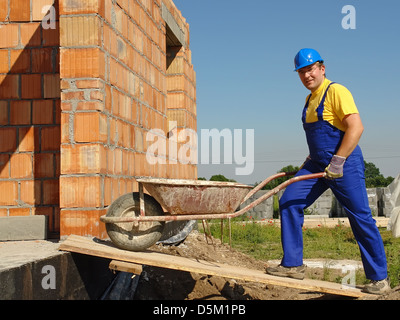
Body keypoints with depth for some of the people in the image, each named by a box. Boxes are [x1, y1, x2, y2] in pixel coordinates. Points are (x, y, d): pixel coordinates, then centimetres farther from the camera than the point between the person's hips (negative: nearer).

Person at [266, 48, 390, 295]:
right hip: (319, 165, 8)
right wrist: (310, 162, 18)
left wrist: (338, 161, -24)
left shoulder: (336, 91, -10)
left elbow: (356, 127, -21)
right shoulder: (310, 99, 16)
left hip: (345, 164, -8)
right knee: (289, 202, -3)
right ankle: (293, 265, 3)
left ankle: (380, 279, 10)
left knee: (361, 219, -3)